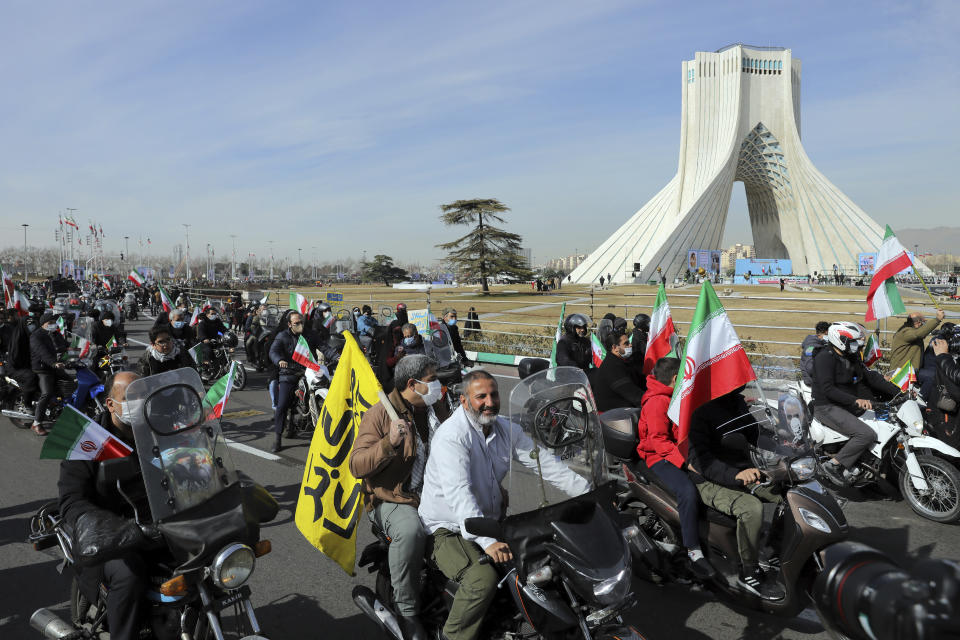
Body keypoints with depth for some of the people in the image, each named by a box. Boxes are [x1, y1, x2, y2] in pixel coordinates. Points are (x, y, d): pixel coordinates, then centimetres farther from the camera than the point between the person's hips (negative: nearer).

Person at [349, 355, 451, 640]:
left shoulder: (437, 407, 10)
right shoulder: (380, 414, -10)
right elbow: (357, 465, -19)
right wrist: (390, 444, -33)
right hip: (393, 498, -6)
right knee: (411, 530, -34)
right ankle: (407, 611, -15)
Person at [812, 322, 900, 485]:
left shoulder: (852, 357, 13)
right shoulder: (825, 357, -16)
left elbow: (870, 377, 12)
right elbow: (827, 389, -25)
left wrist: (899, 391, 2)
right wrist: (856, 400, -34)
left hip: (846, 405, 10)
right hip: (827, 407, -10)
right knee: (867, 435, -23)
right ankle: (834, 465, -13)